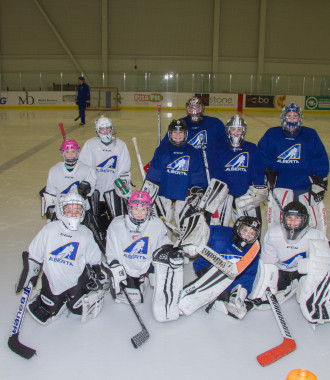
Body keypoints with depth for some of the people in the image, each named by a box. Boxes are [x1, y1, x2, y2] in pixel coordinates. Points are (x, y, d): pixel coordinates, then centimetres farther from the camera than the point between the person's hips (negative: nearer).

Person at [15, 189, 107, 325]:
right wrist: (28, 276, 1)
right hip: (52, 281, 1)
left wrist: (97, 277, -1)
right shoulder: (49, 229, -12)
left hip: (76, 281, -1)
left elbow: (94, 261, 5)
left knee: (79, 310, -8)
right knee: (42, 315, 2)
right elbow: (33, 255, -1)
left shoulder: (86, 234, -8)